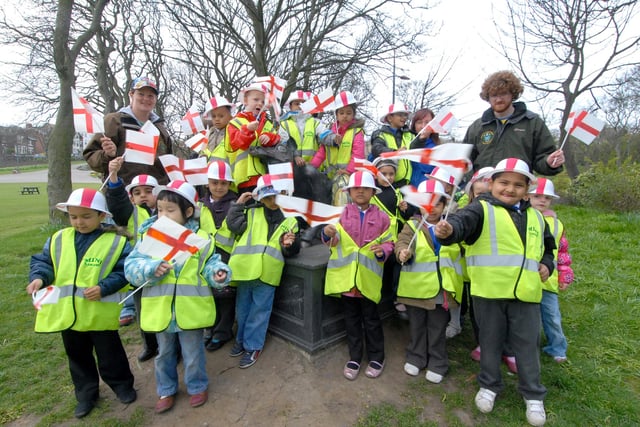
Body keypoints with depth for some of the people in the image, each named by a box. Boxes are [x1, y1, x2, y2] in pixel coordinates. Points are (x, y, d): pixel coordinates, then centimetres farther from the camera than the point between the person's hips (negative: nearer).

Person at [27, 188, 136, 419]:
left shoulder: (116, 242, -12)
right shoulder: (58, 239, 2)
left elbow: (124, 271, -11)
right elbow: (42, 261, 7)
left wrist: (104, 287, -23)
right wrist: (39, 277, -14)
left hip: (101, 313, -5)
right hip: (67, 313, 5)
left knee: (109, 354, 12)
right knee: (77, 356, 22)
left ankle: (122, 385, 36)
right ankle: (86, 393, 42)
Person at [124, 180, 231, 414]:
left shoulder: (200, 237, -6)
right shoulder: (149, 236, -4)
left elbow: (209, 264, 0)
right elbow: (131, 267, -7)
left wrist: (218, 272, -22)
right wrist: (151, 269, -26)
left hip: (190, 310, -2)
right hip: (161, 311, 2)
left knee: (193, 353, 17)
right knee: (164, 353, 23)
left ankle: (197, 387, 42)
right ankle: (166, 390, 47)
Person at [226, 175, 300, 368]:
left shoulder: (288, 219, 6)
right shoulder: (252, 212, 7)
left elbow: (292, 251, 8)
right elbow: (234, 224, -7)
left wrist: (289, 244, -14)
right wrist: (239, 204, -4)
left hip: (267, 272, -1)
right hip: (246, 268, 2)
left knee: (259, 310, 9)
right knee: (242, 308, 18)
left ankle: (253, 346, 25)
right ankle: (242, 339, 39)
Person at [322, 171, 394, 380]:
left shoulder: (381, 217, 0)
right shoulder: (342, 214, 1)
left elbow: (389, 242, 4)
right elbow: (334, 241, -6)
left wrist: (383, 250, -18)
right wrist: (328, 233, -29)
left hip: (368, 277, -1)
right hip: (345, 275, 1)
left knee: (371, 319, 13)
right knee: (351, 319, 15)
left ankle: (376, 357, 31)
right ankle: (354, 357, 31)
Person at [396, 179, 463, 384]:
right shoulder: (412, 226, -4)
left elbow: (460, 252, 16)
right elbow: (403, 242, -22)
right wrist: (403, 252, -43)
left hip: (442, 289, 2)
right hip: (417, 288, -1)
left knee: (438, 330, 14)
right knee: (417, 327, 16)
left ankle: (437, 364, 32)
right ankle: (416, 358, 36)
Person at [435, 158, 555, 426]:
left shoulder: (536, 218, 14)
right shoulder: (482, 209, -4)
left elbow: (547, 247, 29)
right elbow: (464, 220, -28)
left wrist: (547, 266, 8)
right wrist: (450, 229, -51)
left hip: (526, 294, 4)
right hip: (489, 292, -4)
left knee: (527, 344, 14)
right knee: (490, 341, 13)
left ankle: (533, 395, 35)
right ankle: (489, 386, 34)